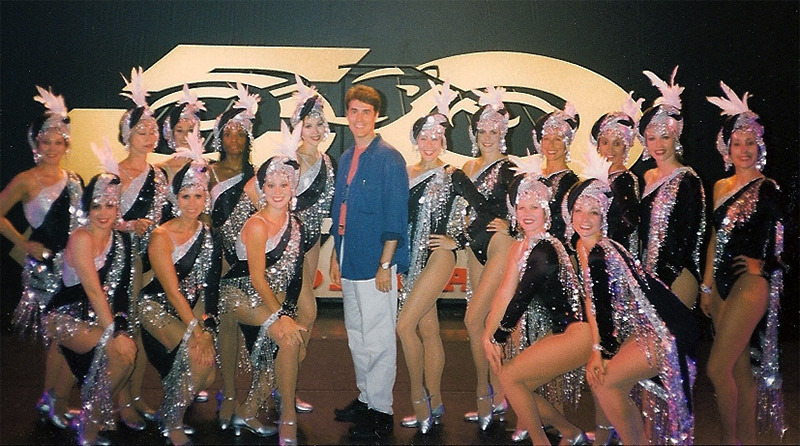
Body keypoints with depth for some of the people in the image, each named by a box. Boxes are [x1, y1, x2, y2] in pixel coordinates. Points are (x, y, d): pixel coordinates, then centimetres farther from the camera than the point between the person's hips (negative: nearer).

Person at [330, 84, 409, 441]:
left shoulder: (389, 158, -10)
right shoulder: (346, 158, 12)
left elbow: (396, 218, -13)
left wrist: (385, 265, -16)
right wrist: (336, 256, 16)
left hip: (375, 264, -8)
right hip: (350, 263, 8)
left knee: (378, 340, 1)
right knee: (356, 336, 17)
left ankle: (382, 413, 13)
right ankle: (365, 398, 31)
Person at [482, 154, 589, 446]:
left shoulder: (545, 250, -18)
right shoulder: (520, 247, 10)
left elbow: (521, 299, -15)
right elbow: (505, 292, 6)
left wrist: (499, 338, -4)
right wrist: (488, 335, -1)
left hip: (578, 334, -9)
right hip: (557, 332, 9)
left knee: (509, 375, -5)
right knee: (523, 385, 11)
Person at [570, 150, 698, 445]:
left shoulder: (600, 255, -26)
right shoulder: (581, 247, 2)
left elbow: (604, 307, -20)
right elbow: (590, 298, 6)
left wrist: (603, 352, -8)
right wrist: (597, 349, 2)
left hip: (667, 332, -9)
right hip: (644, 327, 9)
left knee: (603, 380, -9)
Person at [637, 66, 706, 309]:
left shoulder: (687, 180, -7)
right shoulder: (647, 178, 12)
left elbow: (688, 236, -11)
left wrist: (662, 279, -14)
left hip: (677, 276, -6)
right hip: (648, 275, 6)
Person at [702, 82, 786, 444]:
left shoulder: (768, 189, -7)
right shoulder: (721, 187, 12)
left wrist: (764, 265, -9)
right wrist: (707, 286, 15)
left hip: (750, 283, -7)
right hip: (722, 283, 7)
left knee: (717, 368, -9)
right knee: (740, 369, 13)